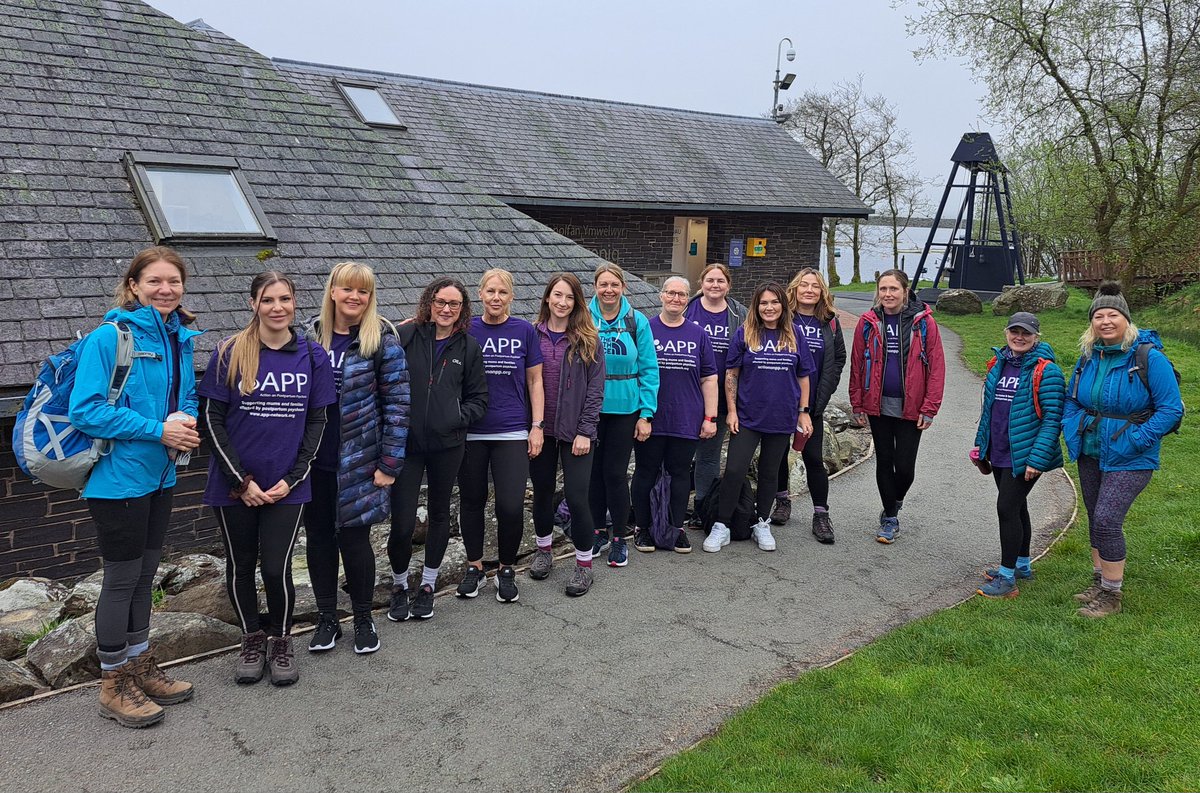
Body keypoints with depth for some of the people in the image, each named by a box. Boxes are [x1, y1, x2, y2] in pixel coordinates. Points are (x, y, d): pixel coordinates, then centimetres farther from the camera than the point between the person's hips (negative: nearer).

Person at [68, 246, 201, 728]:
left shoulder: (179, 338, 6)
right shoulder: (109, 337, -15)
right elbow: (86, 410, -19)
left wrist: (186, 420, -6)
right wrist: (158, 430, -22)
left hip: (159, 476, 7)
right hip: (118, 477, -7)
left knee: (145, 573, 17)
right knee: (122, 578, 4)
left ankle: (140, 667, 33)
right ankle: (114, 685, 21)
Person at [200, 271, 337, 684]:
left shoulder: (313, 357, 0)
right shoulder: (230, 354, -5)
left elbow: (317, 422, 3)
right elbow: (213, 419, -4)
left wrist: (292, 479, -5)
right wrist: (241, 480, -9)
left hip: (286, 486, 0)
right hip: (235, 485, 0)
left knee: (277, 569, -3)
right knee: (240, 566, 12)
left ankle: (281, 640, 23)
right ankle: (252, 639, 34)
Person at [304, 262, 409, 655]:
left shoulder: (382, 339, -7)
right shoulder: (311, 334, 4)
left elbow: (397, 401, -8)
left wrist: (390, 462, -12)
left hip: (358, 459, -3)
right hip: (314, 459, 4)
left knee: (354, 536, 3)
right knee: (318, 536, 10)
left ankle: (363, 619, 24)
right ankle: (326, 618, 27)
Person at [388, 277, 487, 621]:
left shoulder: (468, 347, 5)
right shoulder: (404, 336, -5)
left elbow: (479, 397, 9)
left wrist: (459, 418, -7)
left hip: (448, 444, 3)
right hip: (406, 442, -3)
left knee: (439, 513, 15)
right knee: (402, 522, -4)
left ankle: (427, 584, 34)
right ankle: (399, 586, 22)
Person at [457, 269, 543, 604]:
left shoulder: (525, 331, 2)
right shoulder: (466, 329, 2)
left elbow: (535, 381, 5)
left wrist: (537, 426, 1)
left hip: (512, 432, -1)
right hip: (470, 432, 1)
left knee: (511, 506, -6)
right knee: (472, 501, 10)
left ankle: (507, 570, 16)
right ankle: (474, 566, 28)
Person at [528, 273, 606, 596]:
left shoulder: (587, 340, -3)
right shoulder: (532, 335, 2)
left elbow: (595, 388, -5)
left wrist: (585, 431, -11)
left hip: (575, 432, -2)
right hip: (540, 430, 3)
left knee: (576, 497, -2)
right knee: (542, 492, 14)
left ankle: (584, 564, 14)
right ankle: (543, 551, 36)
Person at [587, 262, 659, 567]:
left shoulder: (637, 321, -4)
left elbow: (648, 369, -2)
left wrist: (646, 414, -6)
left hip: (625, 408, -1)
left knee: (615, 473, 3)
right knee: (594, 471, 10)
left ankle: (619, 539, 19)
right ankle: (598, 533, 28)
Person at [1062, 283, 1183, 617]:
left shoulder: (1149, 357, -14)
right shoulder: (1089, 357, 3)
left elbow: (1171, 409, -14)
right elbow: (1071, 399, 17)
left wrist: (1133, 441, -20)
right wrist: (1072, 432, 0)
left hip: (1129, 460, -6)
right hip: (1090, 455, 6)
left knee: (1106, 520, -12)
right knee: (1096, 519, 15)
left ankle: (1111, 595, 3)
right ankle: (1099, 581, 32)